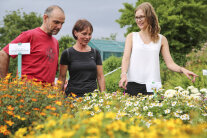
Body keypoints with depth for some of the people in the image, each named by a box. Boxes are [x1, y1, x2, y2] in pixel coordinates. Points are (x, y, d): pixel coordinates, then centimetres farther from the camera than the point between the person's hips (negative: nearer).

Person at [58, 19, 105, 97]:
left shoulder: (95, 53, 10)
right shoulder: (67, 53, 2)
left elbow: (100, 77, 11)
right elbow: (62, 77, 5)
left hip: (92, 94, 2)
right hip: (73, 94, -2)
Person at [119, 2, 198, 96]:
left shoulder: (161, 39, 12)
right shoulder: (131, 37, 12)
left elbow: (170, 63, 7)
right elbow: (126, 58, 0)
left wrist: (182, 69, -13)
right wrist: (123, 74, -19)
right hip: (132, 85, 0)